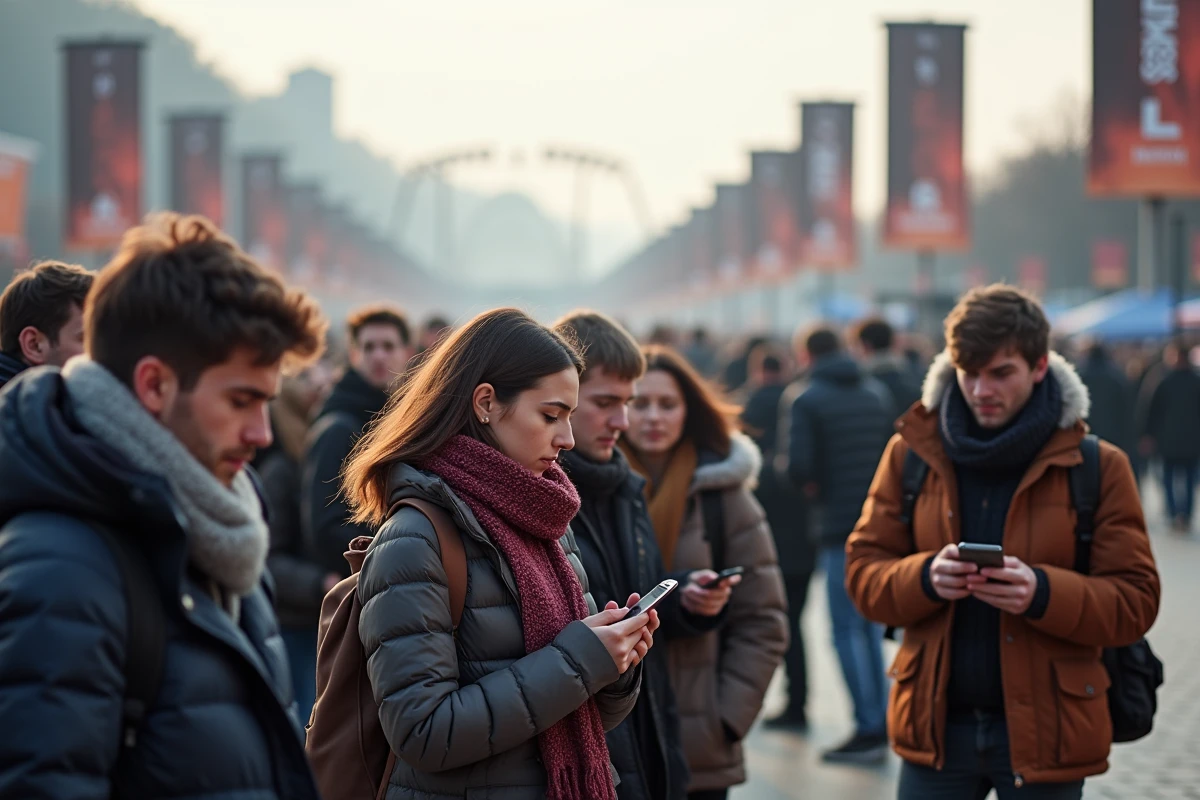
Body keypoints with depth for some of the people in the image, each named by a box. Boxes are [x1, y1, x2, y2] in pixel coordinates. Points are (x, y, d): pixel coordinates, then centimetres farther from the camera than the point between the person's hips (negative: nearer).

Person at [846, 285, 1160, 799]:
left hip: (1044, 731, -1)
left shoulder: (1096, 466, -2)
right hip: (937, 724, 2)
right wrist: (925, 578, -18)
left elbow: (1136, 602, -4)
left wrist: (1043, 593, -22)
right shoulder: (910, 452, 4)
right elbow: (863, 572, 4)